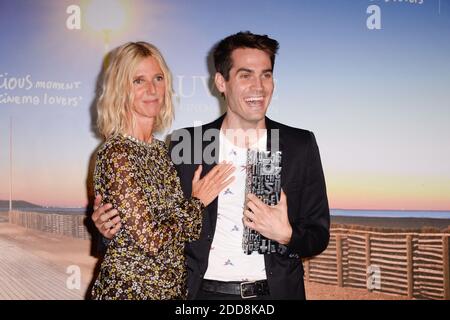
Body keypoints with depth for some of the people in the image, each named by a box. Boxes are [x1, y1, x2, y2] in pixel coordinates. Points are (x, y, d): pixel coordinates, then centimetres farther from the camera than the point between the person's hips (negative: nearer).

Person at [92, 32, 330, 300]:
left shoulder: (301, 145, -3)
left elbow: (319, 236, -1)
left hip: (274, 291, 0)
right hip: (201, 291, 0)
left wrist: (286, 236, -20)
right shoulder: (184, 144, -3)